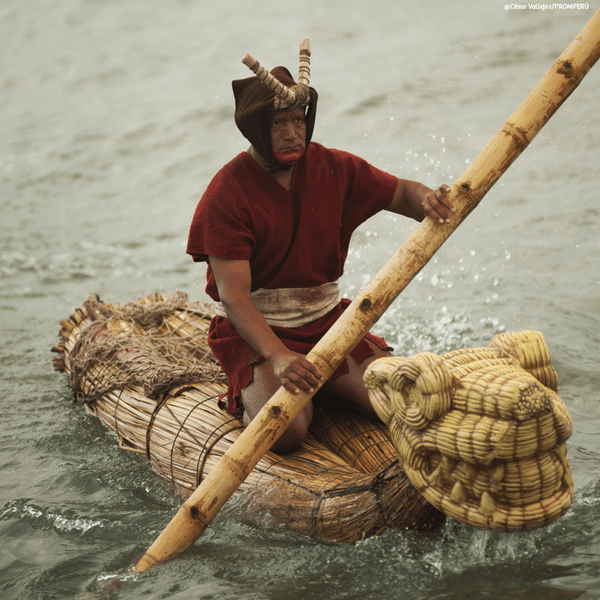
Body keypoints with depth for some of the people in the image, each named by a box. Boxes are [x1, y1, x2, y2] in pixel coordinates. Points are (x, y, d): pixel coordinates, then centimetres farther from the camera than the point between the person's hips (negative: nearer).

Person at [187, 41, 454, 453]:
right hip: (254, 330, -4)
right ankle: (252, 391, 6)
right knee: (285, 431, -28)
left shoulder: (333, 168, 0)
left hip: (327, 319, 5)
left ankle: (321, 384, 12)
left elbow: (400, 193, 9)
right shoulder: (226, 195, -16)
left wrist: (428, 200, -18)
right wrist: (278, 357, -39)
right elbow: (232, 294, -23)